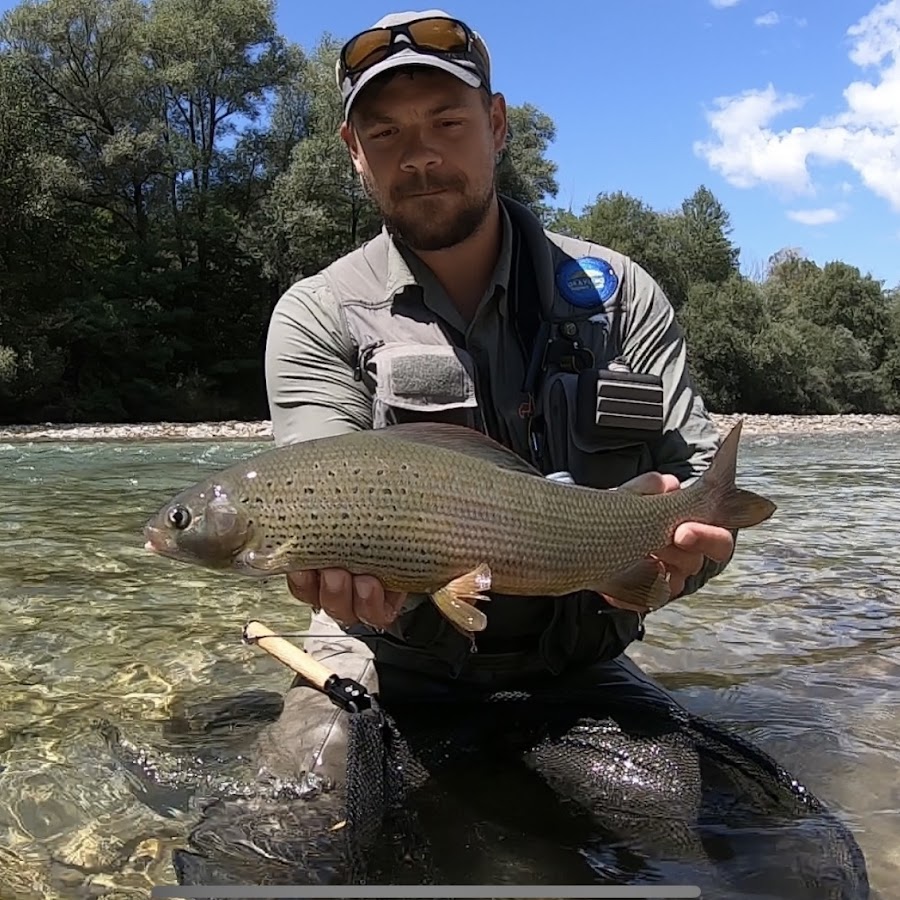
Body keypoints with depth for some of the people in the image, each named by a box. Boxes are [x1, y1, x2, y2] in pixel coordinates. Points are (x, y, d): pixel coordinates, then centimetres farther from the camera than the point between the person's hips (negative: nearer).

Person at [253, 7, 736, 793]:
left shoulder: (615, 292, 0)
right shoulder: (318, 316, -5)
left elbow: (702, 471, -2)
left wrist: (683, 544, -27)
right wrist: (354, 573, -41)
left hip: (574, 667, 2)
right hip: (392, 663, -1)